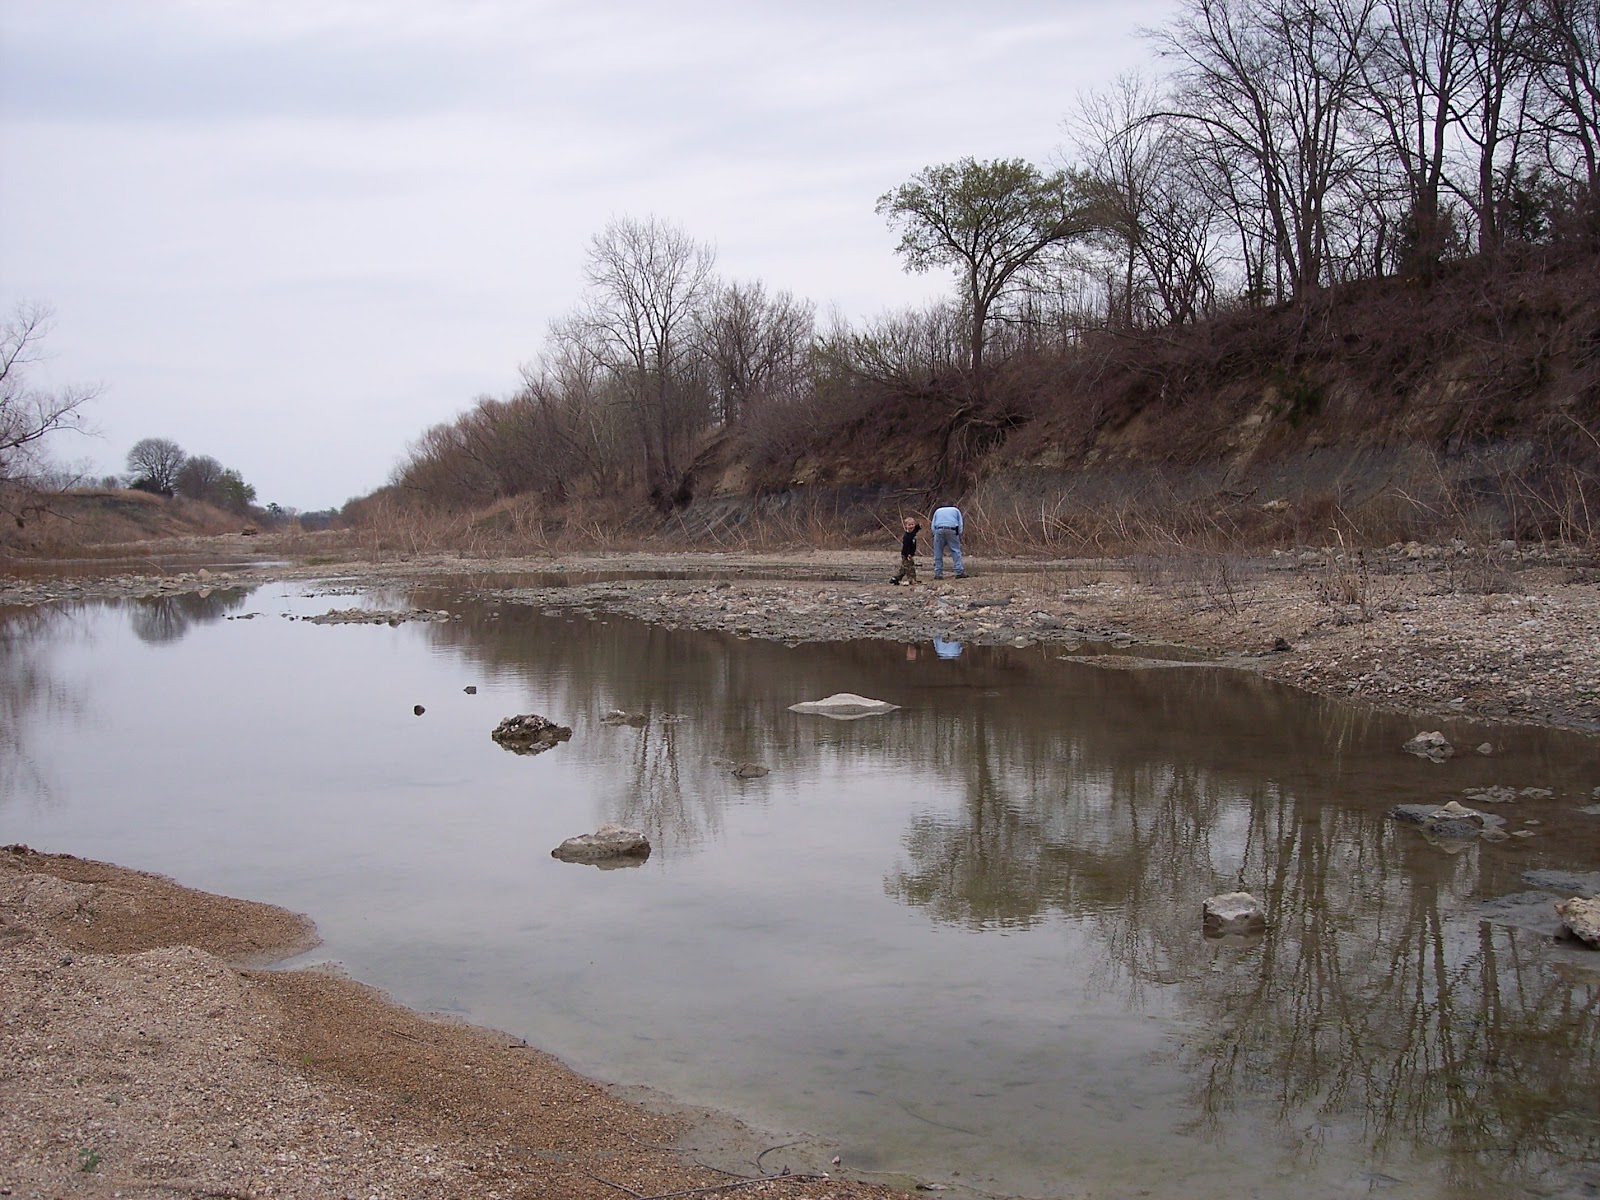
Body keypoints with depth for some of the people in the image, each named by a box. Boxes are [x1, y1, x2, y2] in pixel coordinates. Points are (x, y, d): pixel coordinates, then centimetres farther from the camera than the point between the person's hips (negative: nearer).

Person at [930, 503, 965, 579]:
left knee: (938, 553, 5)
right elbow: (960, 525, 14)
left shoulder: (938, 511, 30)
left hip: (939, 530, 1)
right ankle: (959, 572, -8)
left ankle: (938, 573, 3)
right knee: (956, 551, 1)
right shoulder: (956, 510, 26)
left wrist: (935, 535, 16)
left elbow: (933, 526, 18)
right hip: (952, 531, -1)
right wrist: (959, 537, 13)